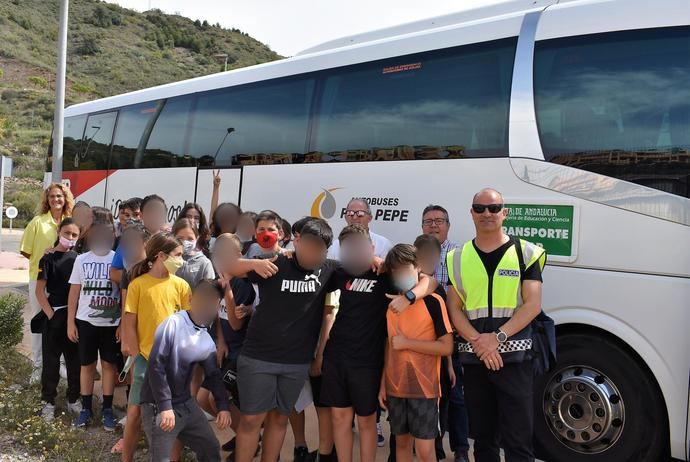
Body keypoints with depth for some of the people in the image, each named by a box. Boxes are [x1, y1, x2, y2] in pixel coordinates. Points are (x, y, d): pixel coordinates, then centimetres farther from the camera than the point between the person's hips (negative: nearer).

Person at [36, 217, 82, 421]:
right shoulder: (48, 259, -5)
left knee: (75, 359, 11)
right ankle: (48, 402, 18)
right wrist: (51, 315, -13)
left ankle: (73, 399, 24)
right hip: (55, 315, -3)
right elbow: (39, 291, -7)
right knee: (51, 360, 5)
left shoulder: (78, 258, 6)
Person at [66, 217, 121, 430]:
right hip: (86, 321, 1)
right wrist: (70, 322, 2)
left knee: (109, 364, 7)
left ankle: (107, 409, 17)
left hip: (111, 322, -1)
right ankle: (86, 408, 22)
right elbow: (74, 293, 5)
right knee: (87, 365, 10)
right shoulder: (82, 260, 1)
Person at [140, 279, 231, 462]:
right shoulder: (174, 323, -17)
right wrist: (165, 406, -21)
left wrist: (223, 406, 5)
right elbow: (156, 366, -20)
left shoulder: (207, 340, 5)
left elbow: (213, 374, 15)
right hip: (158, 406, -7)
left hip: (186, 403, 7)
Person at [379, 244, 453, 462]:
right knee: (402, 442, 14)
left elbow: (447, 347, -14)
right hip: (395, 387, 5)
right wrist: (382, 384, 7)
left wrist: (407, 343, -14)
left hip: (424, 387, -5)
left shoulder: (433, 301, -9)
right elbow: (388, 347, 11)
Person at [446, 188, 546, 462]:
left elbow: (532, 305, -6)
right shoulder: (458, 258, 8)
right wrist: (478, 341, -12)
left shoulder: (525, 252, 1)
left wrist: (497, 337, -16)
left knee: (518, 439, -1)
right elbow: (454, 308, 4)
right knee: (482, 436, 15)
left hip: (514, 357, -3)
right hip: (473, 357, 3)